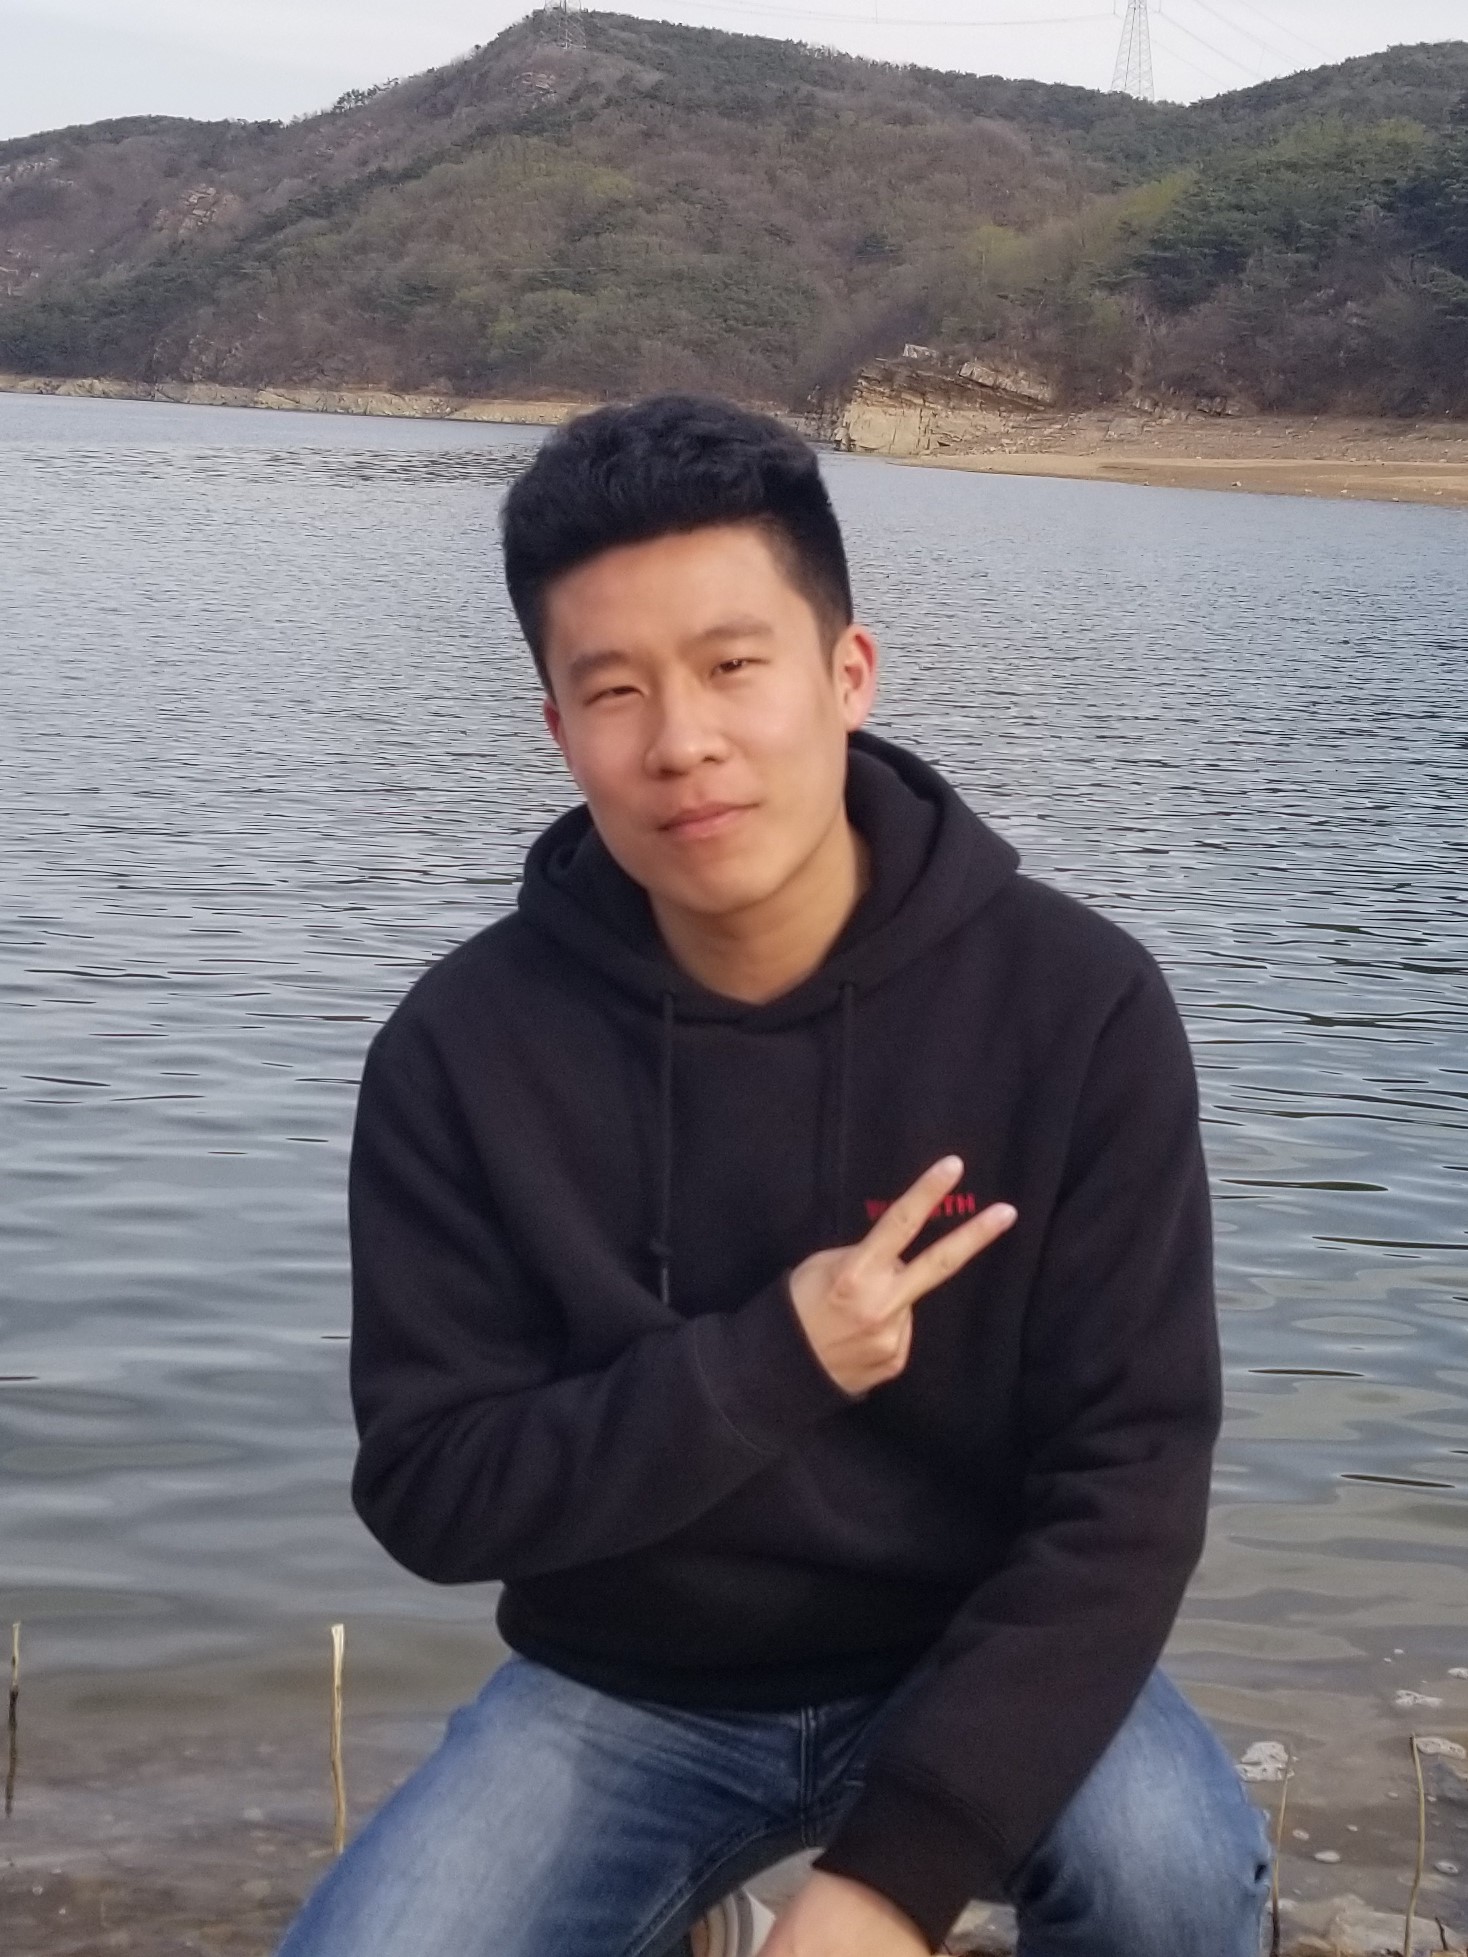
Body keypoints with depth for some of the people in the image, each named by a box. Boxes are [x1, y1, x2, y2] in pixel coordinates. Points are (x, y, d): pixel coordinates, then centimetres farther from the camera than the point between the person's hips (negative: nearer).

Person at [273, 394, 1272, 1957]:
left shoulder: (1077, 1006, -17)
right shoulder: (465, 1049, -14)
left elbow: (1127, 1481, -17)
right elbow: (429, 1491, -11)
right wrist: (768, 1366, -25)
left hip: (974, 1655, -1)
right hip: (626, 1687, 1)